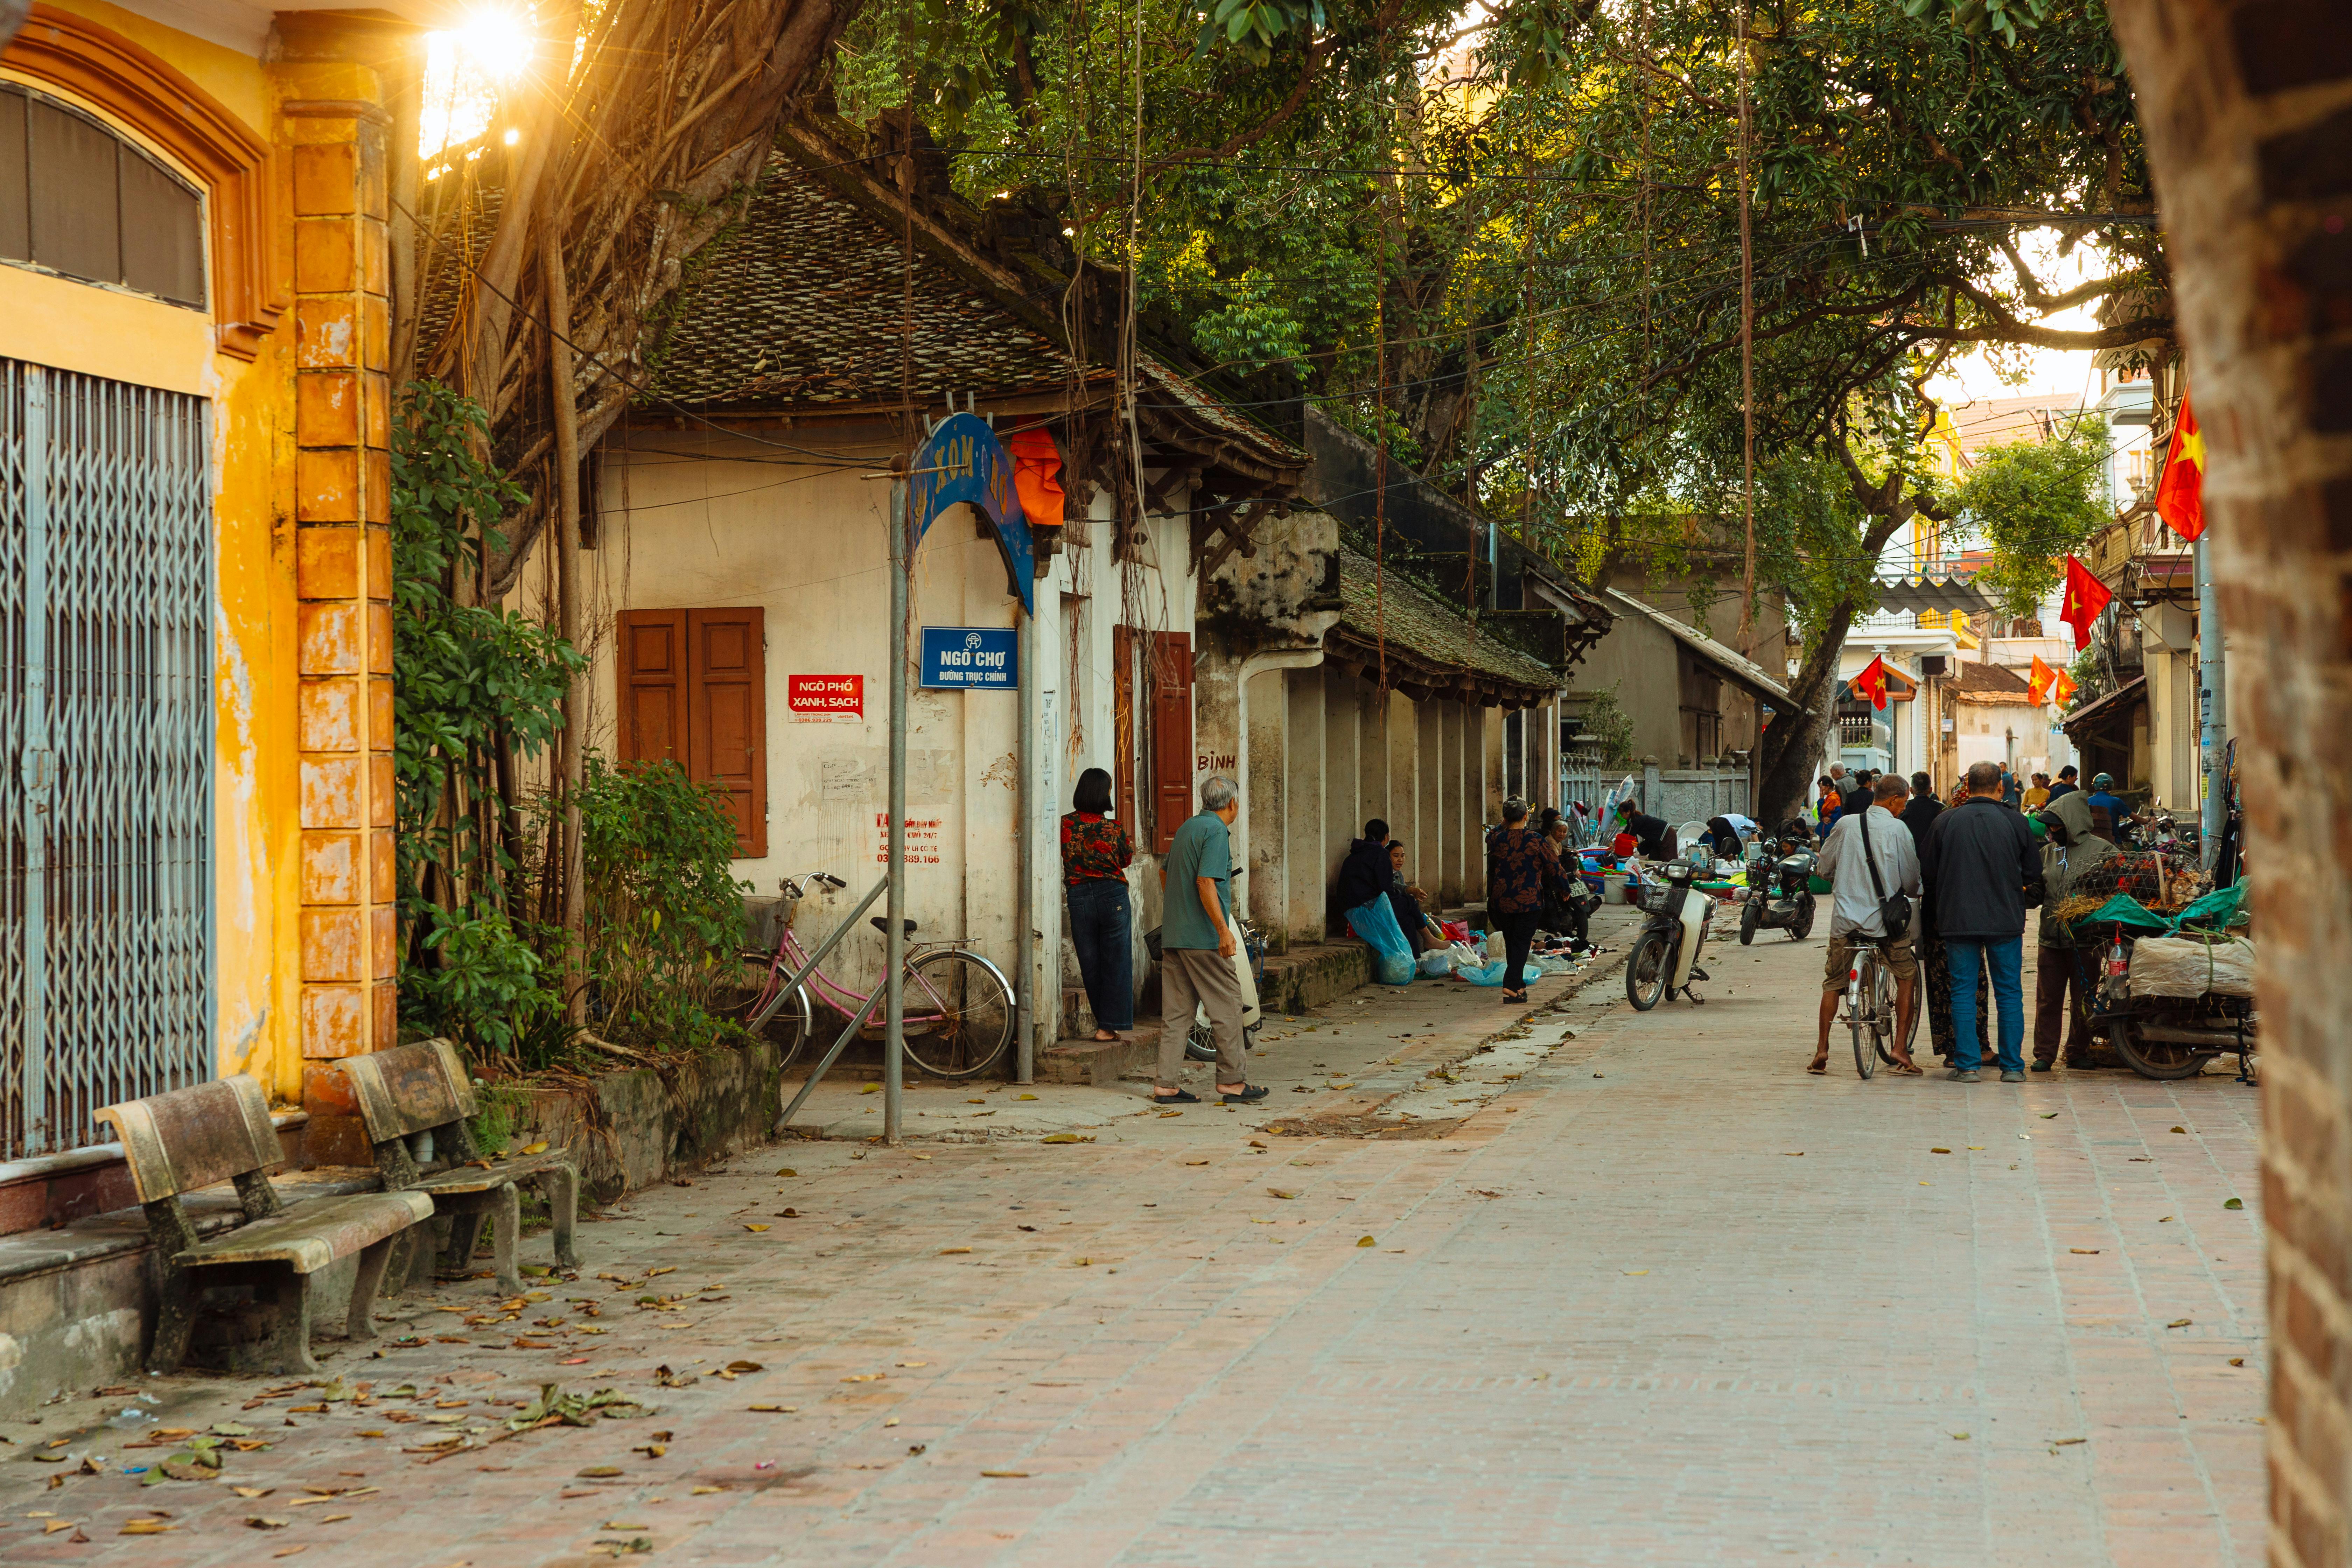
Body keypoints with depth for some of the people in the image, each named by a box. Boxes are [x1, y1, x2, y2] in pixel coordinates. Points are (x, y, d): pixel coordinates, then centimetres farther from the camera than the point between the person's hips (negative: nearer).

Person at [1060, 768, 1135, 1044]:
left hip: (1078, 897, 2)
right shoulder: (1115, 829, -8)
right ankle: (1109, 1027, 1)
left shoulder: (1066, 825, -6)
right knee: (1115, 962, 5)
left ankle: (1102, 1024, 13)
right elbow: (1127, 860, 8)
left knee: (1090, 964, 10)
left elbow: (1062, 856, 8)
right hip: (1112, 894, -2)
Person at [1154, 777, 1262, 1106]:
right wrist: (1223, 930, -21)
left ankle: (1166, 1084, 4)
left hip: (1173, 933, 9)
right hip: (1202, 937, -9)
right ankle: (1232, 1081, 3)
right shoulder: (1216, 832, -12)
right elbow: (1205, 882, -21)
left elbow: (1165, 872, 26)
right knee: (1227, 1004, 0)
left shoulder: (1187, 828, 16)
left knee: (1176, 1010, 7)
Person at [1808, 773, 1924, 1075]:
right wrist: (1915, 892, 22)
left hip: (1845, 917, 2)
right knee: (1907, 977, 16)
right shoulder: (1898, 829, -7)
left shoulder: (1846, 824, 0)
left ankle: (1821, 1051, 8)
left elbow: (1823, 868, 9)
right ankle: (1901, 1049, 8)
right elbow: (1911, 881, -2)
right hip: (1886, 919, -2)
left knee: (1833, 983, 16)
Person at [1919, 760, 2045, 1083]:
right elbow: (2034, 874, 5)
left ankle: (1966, 1065, 2)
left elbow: (1929, 874, 5)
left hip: (1958, 921, 0)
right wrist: (2024, 894, 25)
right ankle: (2012, 1066, 6)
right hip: (2006, 920, 0)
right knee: (2009, 993, 7)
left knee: (1963, 992, 5)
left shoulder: (1945, 822, 0)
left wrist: (1936, 919, 18)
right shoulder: (2016, 822, -1)